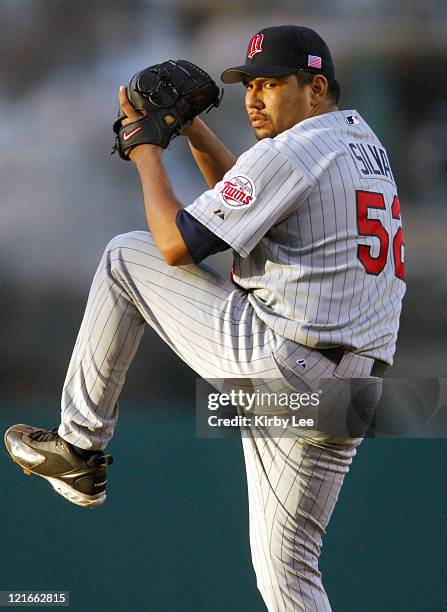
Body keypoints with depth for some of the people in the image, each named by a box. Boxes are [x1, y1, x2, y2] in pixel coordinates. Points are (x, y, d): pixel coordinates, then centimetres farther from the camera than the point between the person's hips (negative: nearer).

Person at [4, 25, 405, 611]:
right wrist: (193, 129, 23)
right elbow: (247, 197, 32)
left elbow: (175, 245, -9)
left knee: (126, 257, 9)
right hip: (347, 399, 8)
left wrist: (147, 154, 6)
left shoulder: (292, 151, -9)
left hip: (272, 361, -8)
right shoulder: (362, 140, 18)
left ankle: (79, 442, 14)